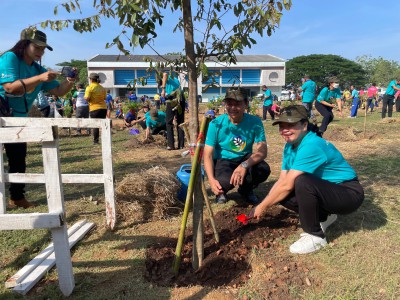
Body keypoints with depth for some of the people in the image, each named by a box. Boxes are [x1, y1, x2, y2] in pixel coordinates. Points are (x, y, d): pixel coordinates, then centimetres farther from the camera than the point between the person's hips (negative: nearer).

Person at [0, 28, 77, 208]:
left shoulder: (38, 69, 6)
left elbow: (58, 91, 2)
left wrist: (69, 81, -17)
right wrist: (39, 78, -34)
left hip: (18, 119, 7)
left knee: (18, 160, 11)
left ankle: (17, 197, 24)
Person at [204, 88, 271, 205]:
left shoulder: (255, 122, -14)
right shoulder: (216, 124, -18)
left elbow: (262, 151, -22)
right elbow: (208, 155, -17)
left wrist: (244, 165, -41)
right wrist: (211, 180, -33)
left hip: (245, 158, 2)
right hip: (223, 160, -2)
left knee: (264, 169, -29)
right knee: (225, 181, -35)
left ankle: (246, 189, 6)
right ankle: (221, 191, 7)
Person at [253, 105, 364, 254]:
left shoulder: (311, 146, -28)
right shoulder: (290, 146, 0)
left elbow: (287, 185, -29)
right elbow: (281, 181, 1)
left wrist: (263, 206, -17)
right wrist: (263, 205, -9)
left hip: (348, 194, -9)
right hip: (327, 189, 9)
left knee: (301, 182, -34)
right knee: (280, 194, -6)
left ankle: (316, 236, -12)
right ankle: (323, 217, 14)